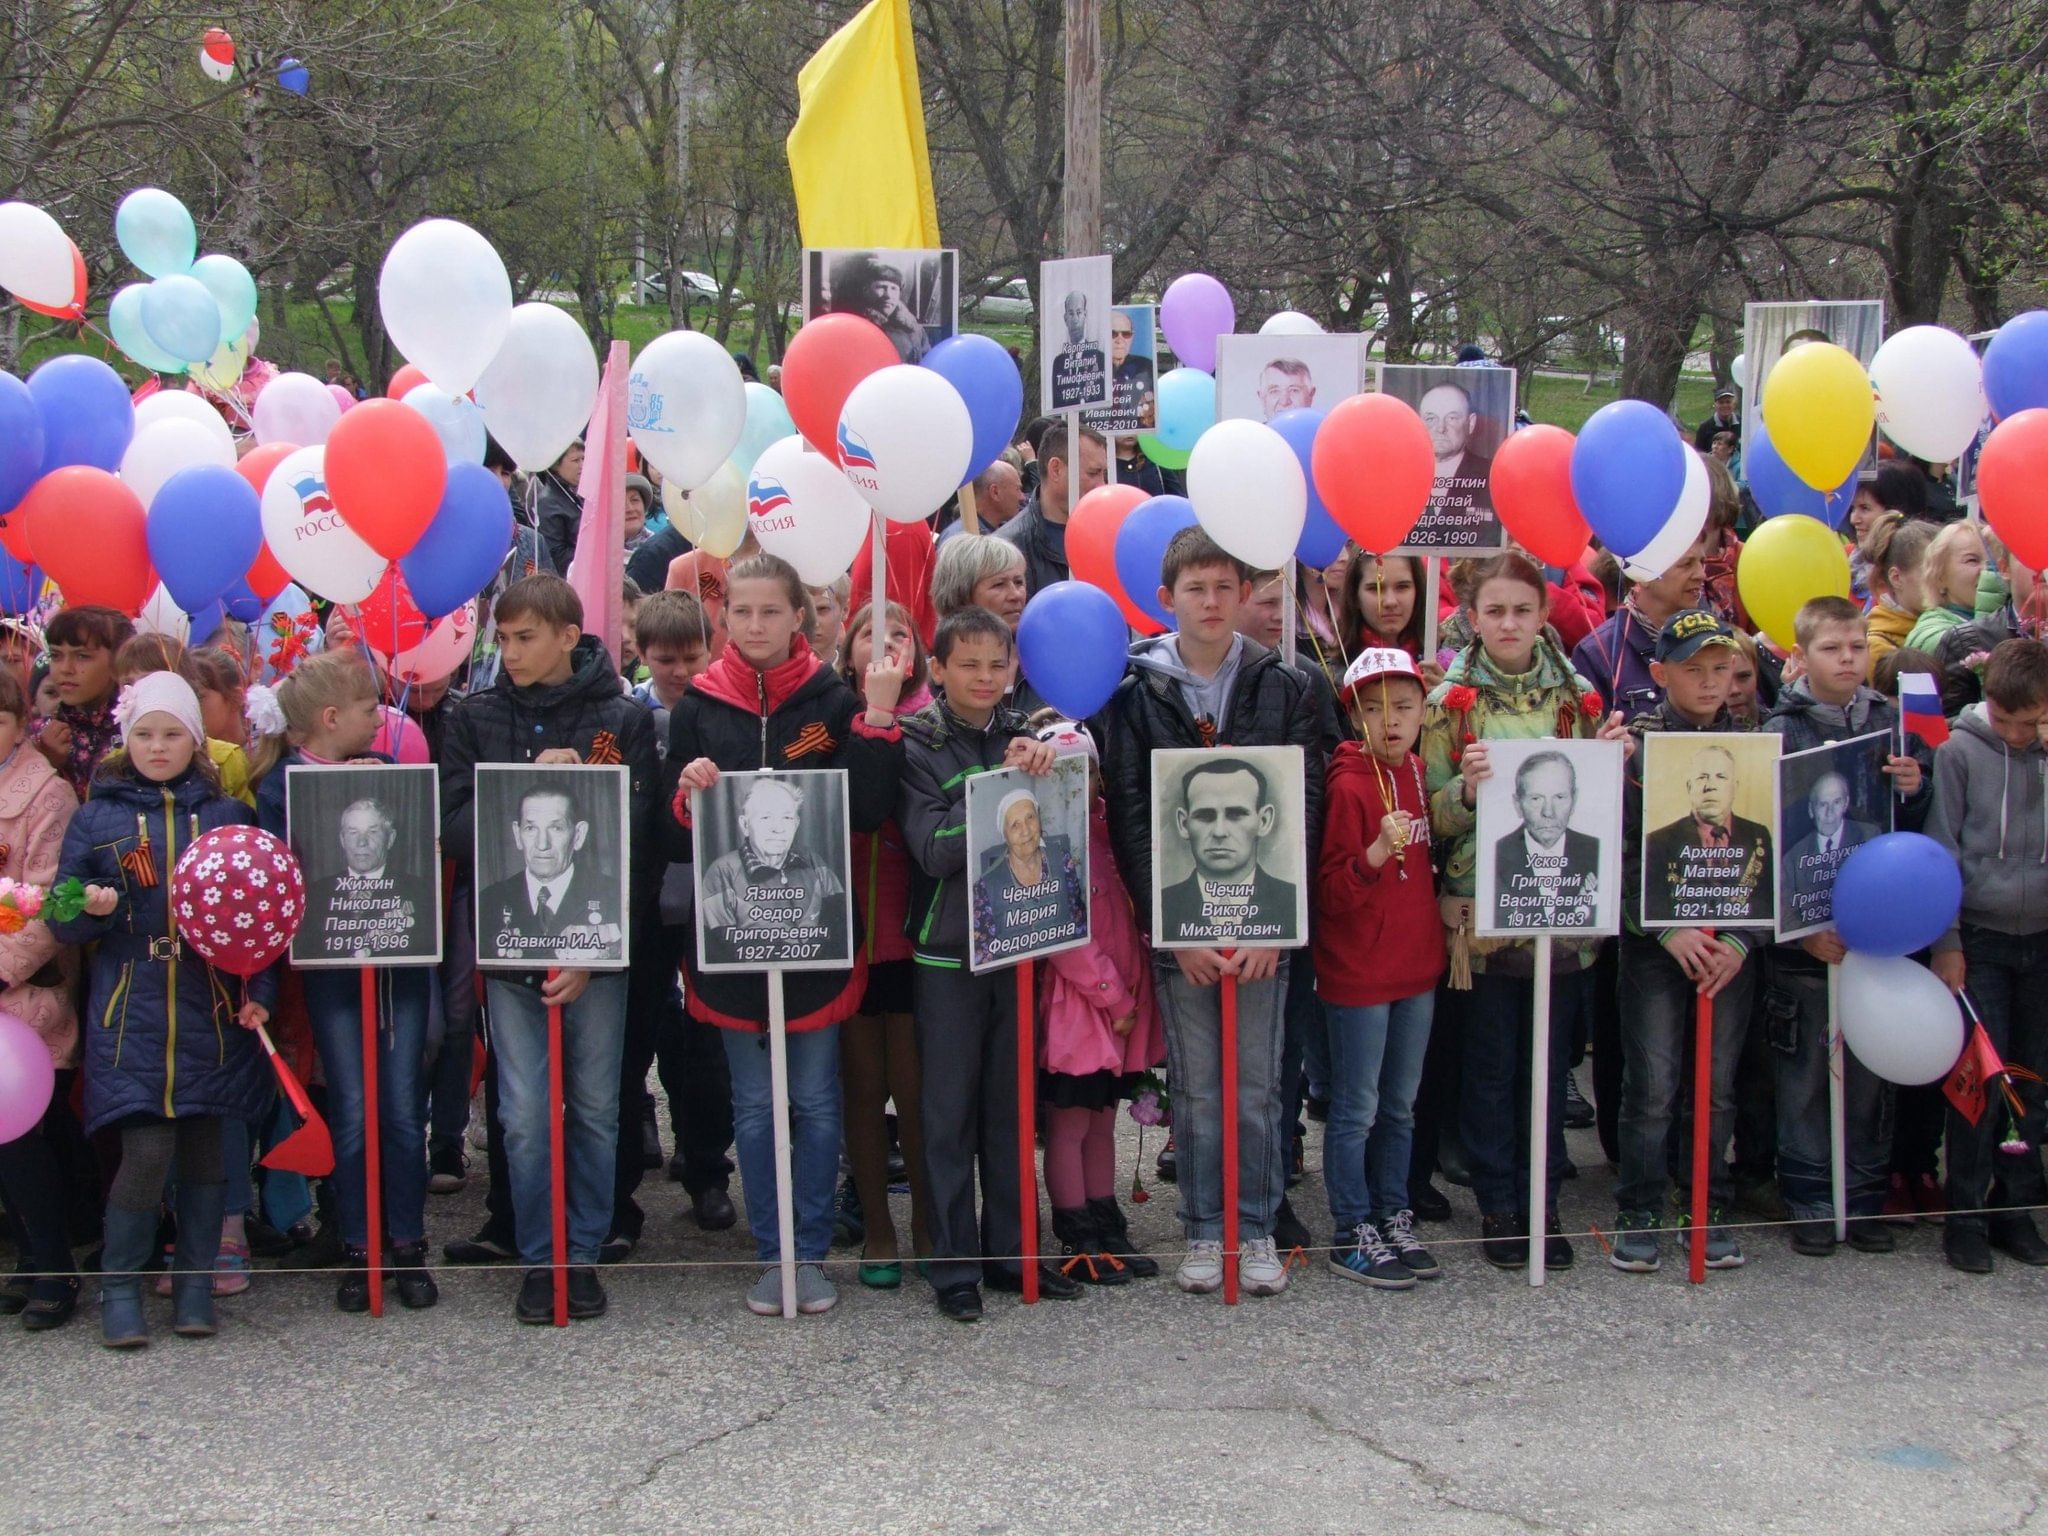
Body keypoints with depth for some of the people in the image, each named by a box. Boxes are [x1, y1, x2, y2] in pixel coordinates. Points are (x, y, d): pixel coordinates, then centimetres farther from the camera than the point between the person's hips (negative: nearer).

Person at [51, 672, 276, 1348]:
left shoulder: (228, 815, 8)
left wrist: (260, 990, -2)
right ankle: (120, 1287, 6)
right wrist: (91, 908, -15)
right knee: (147, 1148, -10)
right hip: (131, 1010, -1)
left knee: (205, 1144, 4)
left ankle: (196, 1283, 17)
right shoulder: (96, 818, 6)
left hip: (211, 1011, 1)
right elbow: (63, 921, 7)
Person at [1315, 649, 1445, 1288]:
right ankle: (1352, 1235, 11)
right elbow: (1332, 892, -18)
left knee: (1400, 1106, 16)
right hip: (1358, 973, -7)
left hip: (1417, 966, 7)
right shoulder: (1349, 785, -15)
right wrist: (1376, 852, -33)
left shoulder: (1419, 773, 6)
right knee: (1357, 1109, 2)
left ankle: (1393, 1218, 27)